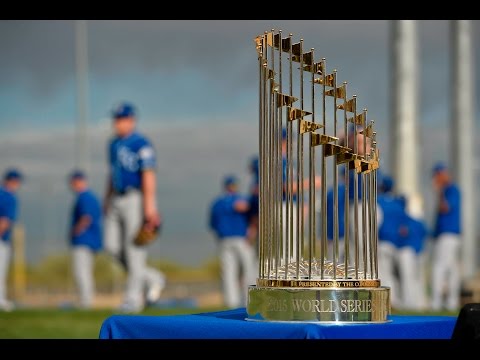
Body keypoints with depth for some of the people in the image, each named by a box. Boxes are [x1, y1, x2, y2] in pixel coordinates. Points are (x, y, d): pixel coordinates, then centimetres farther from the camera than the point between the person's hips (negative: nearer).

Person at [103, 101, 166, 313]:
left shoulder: (141, 144, -11)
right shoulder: (114, 144, 16)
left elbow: (149, 175, -17)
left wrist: (149, 206, -24)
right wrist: (107, 199, 20)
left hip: (136, 198, -8)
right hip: (117, 200, 8)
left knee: (134, 248, -6)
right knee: (112, 246, 3)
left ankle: (133, 298, -1)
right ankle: (152, 279, 19)